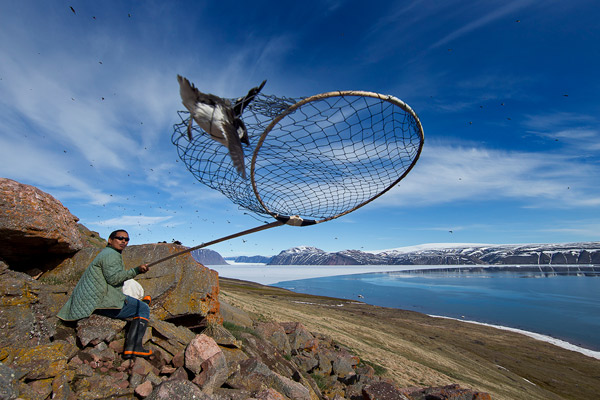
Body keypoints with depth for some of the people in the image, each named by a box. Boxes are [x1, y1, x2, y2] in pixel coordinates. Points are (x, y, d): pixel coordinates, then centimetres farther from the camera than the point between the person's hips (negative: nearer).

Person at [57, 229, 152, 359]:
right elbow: (113, 278, -27)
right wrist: (136, 271, -33)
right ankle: (133, 346, -21)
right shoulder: (111, 254, -13)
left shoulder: (105, 253, 21)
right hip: (104, 301, -11)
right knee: (143, 309, -11)